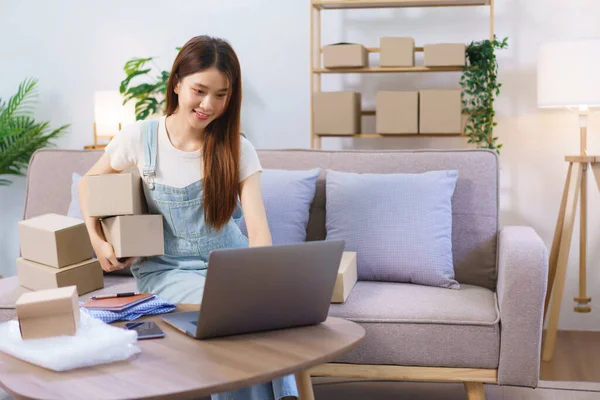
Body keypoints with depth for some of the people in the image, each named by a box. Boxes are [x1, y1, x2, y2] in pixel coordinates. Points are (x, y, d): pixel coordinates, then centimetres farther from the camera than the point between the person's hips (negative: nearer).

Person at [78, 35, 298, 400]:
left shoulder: (238, 149, -5)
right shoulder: (139, 138, -7)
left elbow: (258, 226, -16)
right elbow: (89, 183, 11)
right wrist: (98, 242, -2)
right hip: (167, 268, -1)